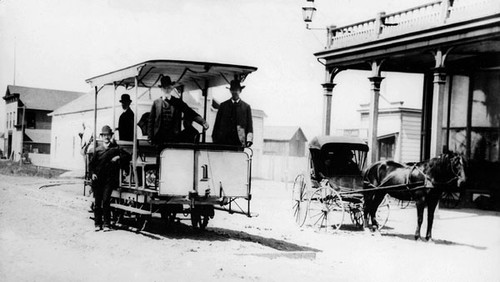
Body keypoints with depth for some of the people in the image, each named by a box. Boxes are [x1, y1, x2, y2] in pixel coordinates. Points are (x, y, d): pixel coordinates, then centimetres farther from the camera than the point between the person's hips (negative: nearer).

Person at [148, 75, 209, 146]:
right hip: (158, 139, 0)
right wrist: (150, 138, 1)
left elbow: (191, 113, -4)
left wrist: (203, 122, -21)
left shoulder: (178, 102, 7)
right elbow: (151, 121, 9)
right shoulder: (156, 102, 9)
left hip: (173, 139, 0)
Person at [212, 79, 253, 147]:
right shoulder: (223, 105, 15)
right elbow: (217, 123, 13)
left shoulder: (246, 107, 12)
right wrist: (215, 140, 5)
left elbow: (249, 125, 8)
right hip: (223, 141, 1)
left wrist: (249, 140, -6)